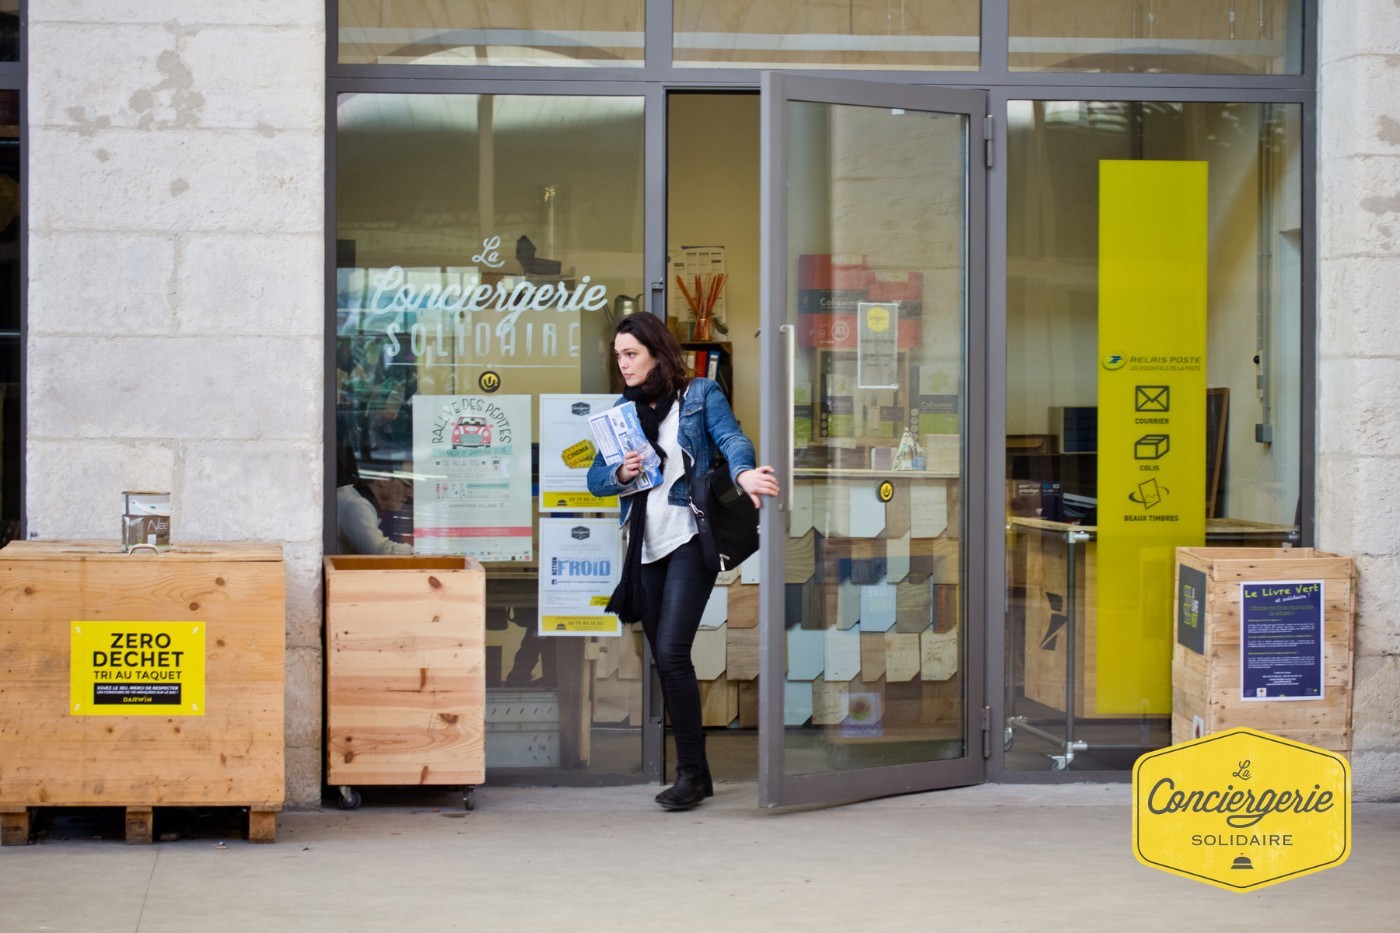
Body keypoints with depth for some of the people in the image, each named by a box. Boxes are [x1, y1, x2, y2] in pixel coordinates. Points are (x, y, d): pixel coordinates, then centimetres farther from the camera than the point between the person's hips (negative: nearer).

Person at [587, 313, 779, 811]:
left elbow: (731, 437, -15)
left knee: (671, 652, -16)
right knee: (664, 661, 8)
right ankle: (695, 773, 17)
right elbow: (594, 479, 14)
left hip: (688, 538, -6)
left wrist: (742, 471, -37)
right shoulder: (623, 409, 15)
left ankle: (690, 771, -8)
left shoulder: (699, 395, 2)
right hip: (645, 546, 6)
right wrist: (620, 473, -9)